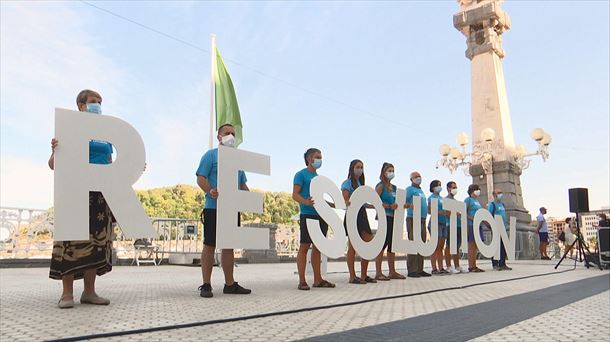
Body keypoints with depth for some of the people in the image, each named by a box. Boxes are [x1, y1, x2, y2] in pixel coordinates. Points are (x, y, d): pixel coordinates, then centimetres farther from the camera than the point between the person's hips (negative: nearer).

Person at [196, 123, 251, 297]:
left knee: (229, 246, 10)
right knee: (210, 245, -3)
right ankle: (206, 285, 4)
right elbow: (201, 179, -6)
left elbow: (242, 185, 22)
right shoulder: (210, 155, 2)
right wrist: (210, 191, -25)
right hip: (214, 207, -6)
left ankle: (230, 284, 16)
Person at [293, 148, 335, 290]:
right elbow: (295, 195, -10)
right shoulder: (301, 174, -1)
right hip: (308, 215, -8)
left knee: (317, 247, 10)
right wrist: (306, 202, -29)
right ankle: (302, 281, -2)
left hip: (320, 216, 8)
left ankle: (318, 280, 15)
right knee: (304, 247, -6)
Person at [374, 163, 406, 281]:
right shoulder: (380, 186, -4)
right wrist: (389, 206, -21)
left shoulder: (394, 187, 19)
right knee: (383, 244, -9)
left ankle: (392, 272, 16)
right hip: (384, 217, -8)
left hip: (393, 218, 8)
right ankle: (378, 273, -6)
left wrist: (399, 205, 6)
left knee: (392, 244, 9)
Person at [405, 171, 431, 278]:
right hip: (413, 218, -9)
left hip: (423, 220, 9)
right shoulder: (410, 189, -1)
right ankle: (412, 270, -9)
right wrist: (409, 205, -33)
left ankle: (420, 269, 13)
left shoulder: (421, 190, 24)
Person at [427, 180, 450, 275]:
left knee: (441, 247, 7)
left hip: (443, 223, 8)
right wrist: (443, 212, -22)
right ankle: (434, 269, -7)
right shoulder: (432, 197, -3)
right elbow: (430, 211, -13)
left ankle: (441, 268, 9)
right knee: (435, 247, -8)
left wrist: (448, 213, 3)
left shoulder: (441, 198, 21)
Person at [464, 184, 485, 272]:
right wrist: (472, 219, -23)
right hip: (471, 225, -8)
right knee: (471, 246, -7)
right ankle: (470, 267, -6)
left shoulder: (477, 201, 21)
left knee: (476, 246, 7)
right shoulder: (468, 200, -2)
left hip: (478, 225, 8)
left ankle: (474, 266, 11)